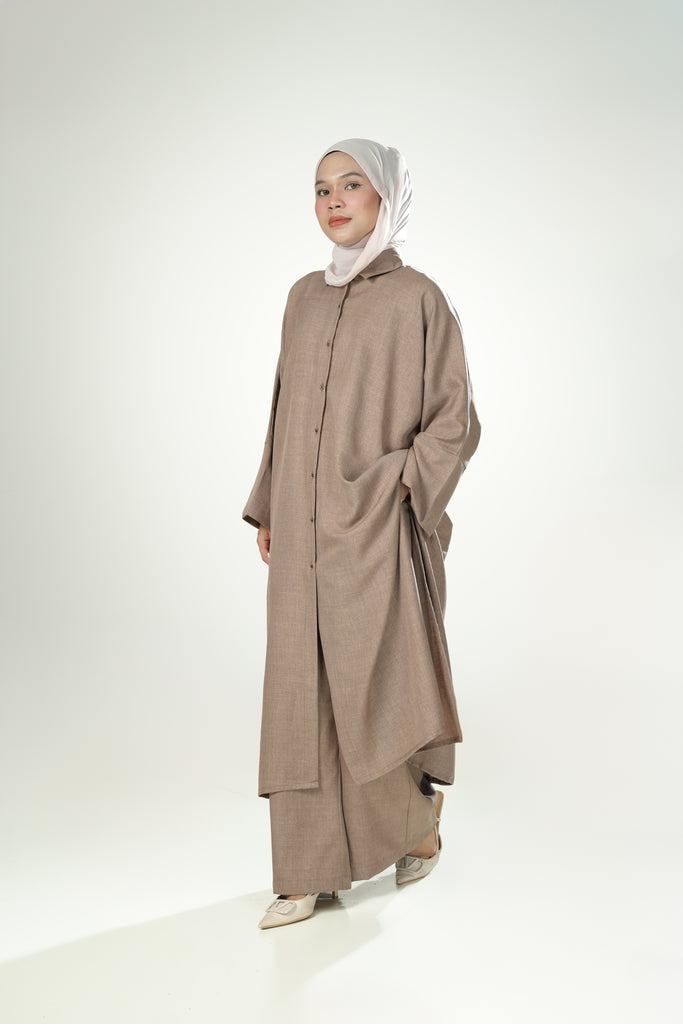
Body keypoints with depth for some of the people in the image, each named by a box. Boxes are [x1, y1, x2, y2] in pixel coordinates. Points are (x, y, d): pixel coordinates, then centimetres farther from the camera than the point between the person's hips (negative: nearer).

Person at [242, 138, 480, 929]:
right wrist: (266, 508, 12)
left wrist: (398, 487, -15)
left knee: (374, 690, -3)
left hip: (374, 531, -5)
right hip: (303, 529, 6)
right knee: (301, 689, 6)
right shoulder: (304, 298, 13)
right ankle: (310, 871, 16)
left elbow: (455, 420, -4)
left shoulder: (417, 299, -4)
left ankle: (420, 813, 28)